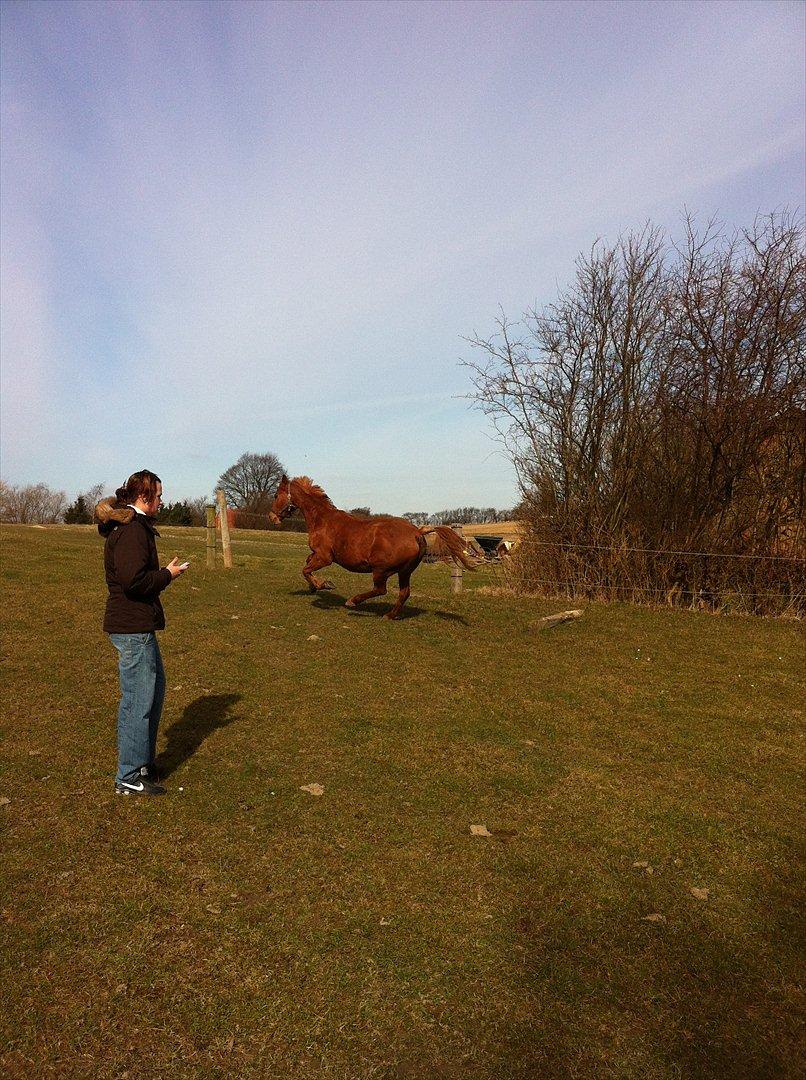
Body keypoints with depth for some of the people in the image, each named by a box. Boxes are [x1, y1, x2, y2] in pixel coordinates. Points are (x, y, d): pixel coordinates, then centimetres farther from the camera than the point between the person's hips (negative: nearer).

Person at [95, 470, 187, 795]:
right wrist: (167, 574, -15)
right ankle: (129, 777, 10)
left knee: (155, 687, 21)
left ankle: (143, 760, 33)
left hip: (139, 625, 11)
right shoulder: (131, 530, -19)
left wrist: (164, 571, 9)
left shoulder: (132, 525, 16)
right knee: (138, 699, -2)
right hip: (132, 628, -11)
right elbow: (134, 580, -29)